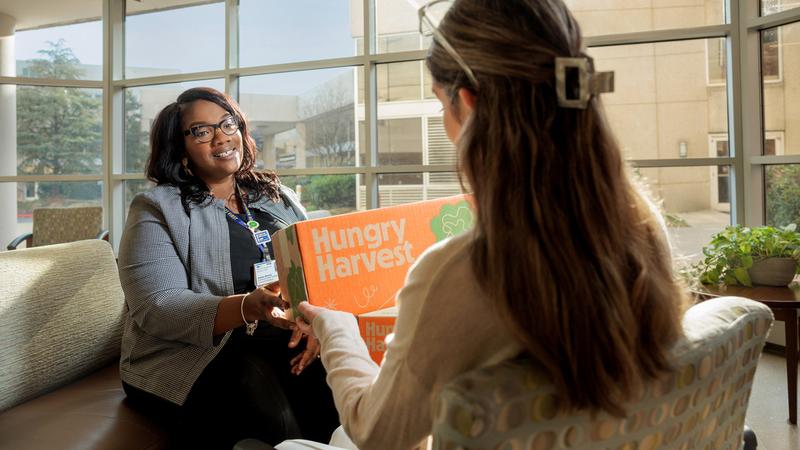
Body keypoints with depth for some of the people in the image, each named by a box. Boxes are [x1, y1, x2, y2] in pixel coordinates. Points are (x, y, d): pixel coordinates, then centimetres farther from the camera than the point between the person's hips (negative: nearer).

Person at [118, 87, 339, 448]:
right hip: (191, 355, -3)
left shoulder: (278, 197, 15)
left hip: (285, 343, 4)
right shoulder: (157, 209, 1)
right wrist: (248, 308, -29)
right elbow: (156, 308, -12)